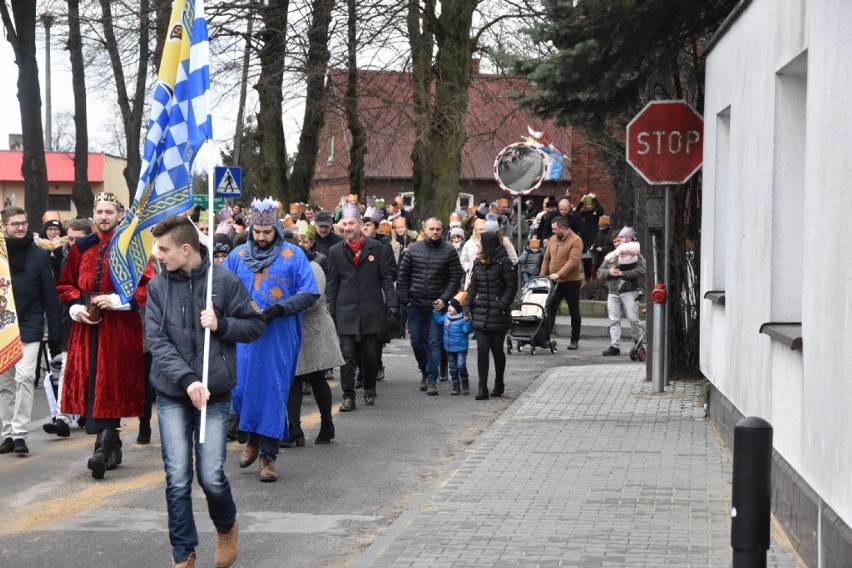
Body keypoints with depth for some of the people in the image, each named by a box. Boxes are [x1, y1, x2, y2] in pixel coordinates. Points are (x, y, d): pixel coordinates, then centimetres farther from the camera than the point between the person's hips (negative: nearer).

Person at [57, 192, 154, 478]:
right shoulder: (81, 248, 9)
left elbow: (148, 286, -7)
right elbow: (66, 285, 15)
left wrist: (117, 301, -17)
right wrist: (76, 308, -2)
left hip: (120, 328, -4)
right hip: (87, 326, 4)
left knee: (110, 388, -8)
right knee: (91, 386, 5)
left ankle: (103, 450, -12)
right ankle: (112, 448, 18)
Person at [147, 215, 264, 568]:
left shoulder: (224, 280, -6)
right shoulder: (158, 286, -1)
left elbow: (255, 326, 2)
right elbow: (157, 341, -7)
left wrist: (221, 325, -17)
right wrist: (186, 379, -20)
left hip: (214, 393, -2)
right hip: (171, 395, 2)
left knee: (211, 476, -4)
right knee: (178, 480, -2)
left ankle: (226, 527, 28)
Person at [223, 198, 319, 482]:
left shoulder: (293, 255, -1)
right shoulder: (238, 255, 7)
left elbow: (310, 294, -4)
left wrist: (279, 309, -17)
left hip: (280, 337, -2)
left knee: (274, 392, 0)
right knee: (241, 388, 0)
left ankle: (268, 455, 8)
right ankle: (253, 437, 28)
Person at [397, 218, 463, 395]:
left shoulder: (449, 251, -2)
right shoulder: (414, 249, 4)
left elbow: (455, 277, -3)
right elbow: (403, 275, 7)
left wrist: (444, 299, -11)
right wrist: (404, 299, 1)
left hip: (437, 305, -2)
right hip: (415, 304, 2)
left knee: (434, 343, -4)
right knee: (416, 341, 8)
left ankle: (431, 380, 0)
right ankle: (425, 371, 30)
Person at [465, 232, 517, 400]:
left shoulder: (504, 263, -8)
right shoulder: (479, 264, 10)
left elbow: (511, 287, -8)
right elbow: (472, 287, 15)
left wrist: (502, 305, -15)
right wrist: (468, 307, 6)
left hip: (498, 316, -4)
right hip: (481, 314, 4)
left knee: (497, 349, 8)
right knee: (482, 349, -3)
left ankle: (499, 384, 26)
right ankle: (482, 388, -3)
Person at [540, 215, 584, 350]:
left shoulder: (576, 241, -12)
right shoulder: (553, 240, 9)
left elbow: (573, 261, -22)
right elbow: (546, 259, 13)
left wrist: (559, 274, -29)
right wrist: (542, 276, 4)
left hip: (571, 282, -6)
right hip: (554, 282, 6)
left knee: (574, 312, 5)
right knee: (550, 309, 1)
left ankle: (575, 340, 13)